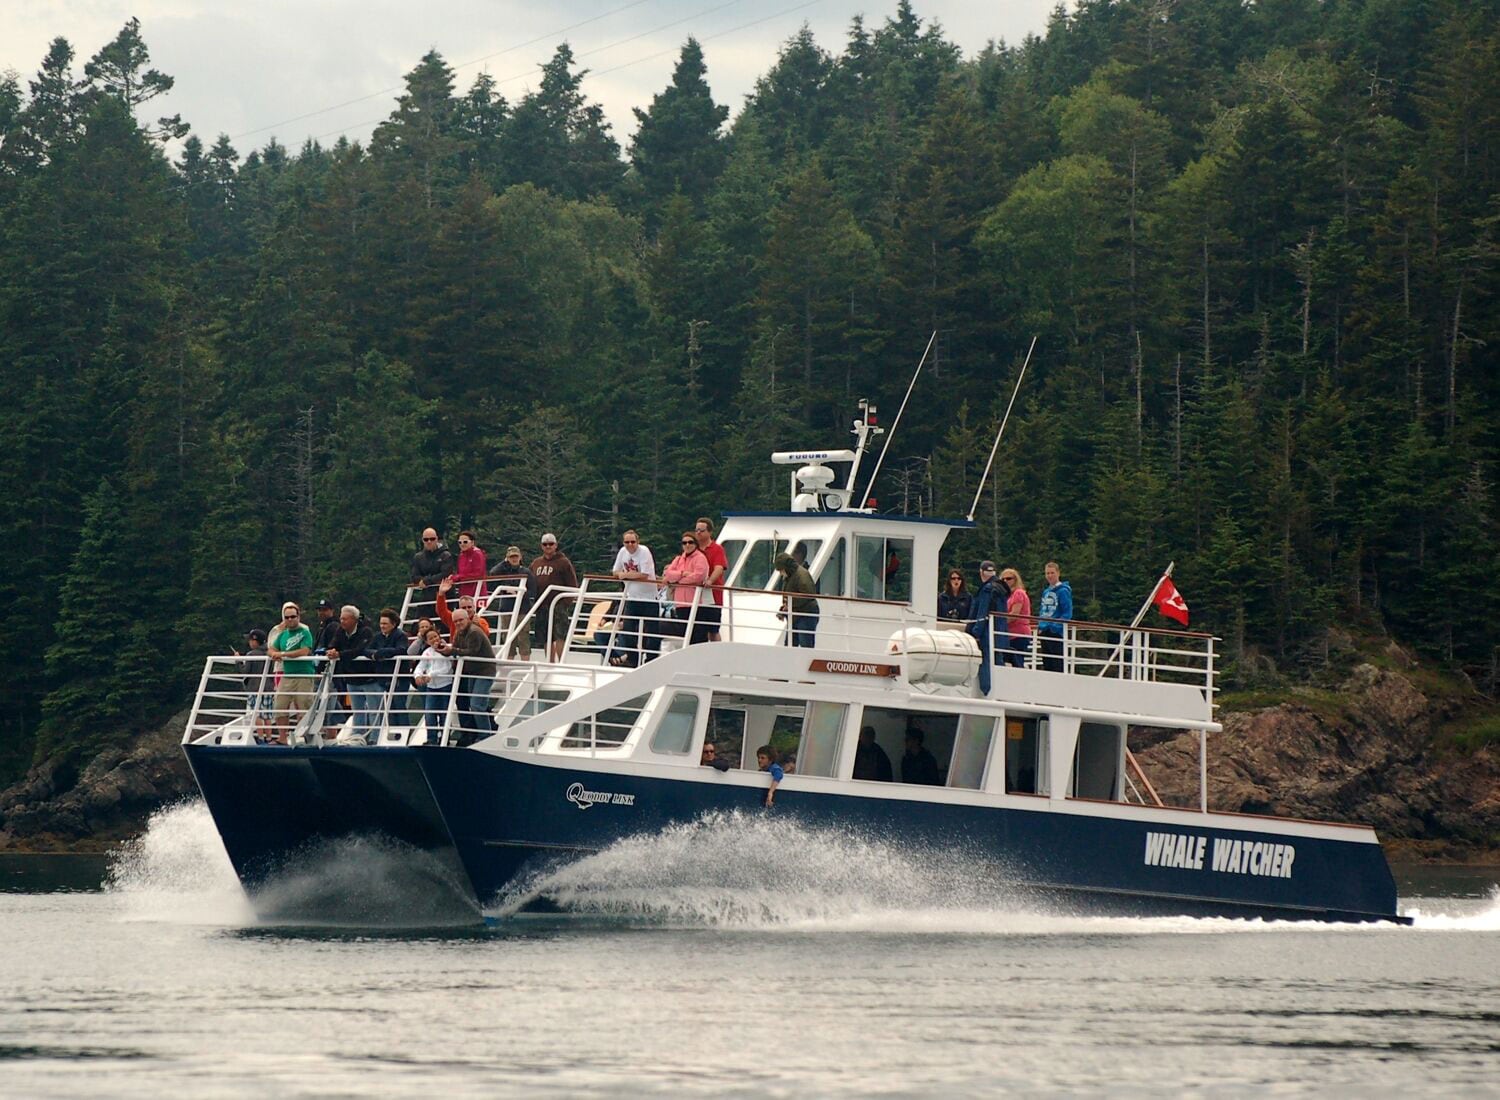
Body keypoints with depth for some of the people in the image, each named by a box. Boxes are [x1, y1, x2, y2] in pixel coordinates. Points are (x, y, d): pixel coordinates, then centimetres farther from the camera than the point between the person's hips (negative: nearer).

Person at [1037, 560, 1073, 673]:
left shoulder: (1063, 591, -8)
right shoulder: (1046, 591, 15)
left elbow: (1067, 613, -12)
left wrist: (1056, 625, -21)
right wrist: (1040, 626, 7)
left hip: (1056, 633, -8)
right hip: (1044, 632, 8)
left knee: (1057, 665, -9)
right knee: (1046, 663, 11)